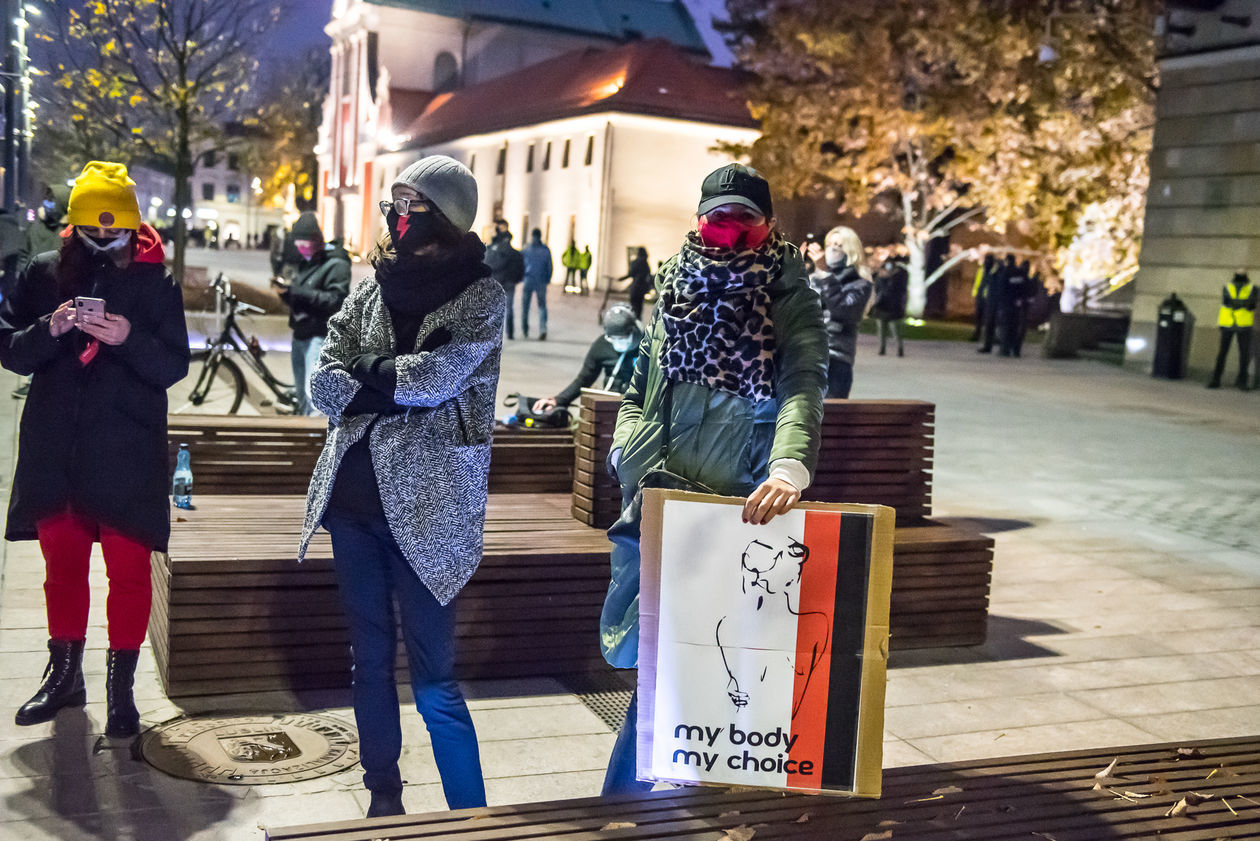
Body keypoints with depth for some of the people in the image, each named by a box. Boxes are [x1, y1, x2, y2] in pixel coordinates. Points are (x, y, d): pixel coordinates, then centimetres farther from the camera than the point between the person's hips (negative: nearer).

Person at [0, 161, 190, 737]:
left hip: (128, 452, -3)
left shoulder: (155, 282, -3)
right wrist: (49, 329, -18)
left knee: (128, 568, 2)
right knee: (61, 562, 15)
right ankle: (64, 675, 32)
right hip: (54, 448, 3)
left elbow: (174, 366, -8)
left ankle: (121, 684, 14)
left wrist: (129, 339, -26)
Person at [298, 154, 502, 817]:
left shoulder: (480, 295, -4)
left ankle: (472, 817, 8)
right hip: (354, 494, 6)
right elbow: (323, 381, 1)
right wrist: (398, 384, -15)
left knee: (433, 676, -4)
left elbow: (437, 377, -19)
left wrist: (363, 376, -5)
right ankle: (383, 796, 29)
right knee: (370, 659, 14)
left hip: (426, 506, -5)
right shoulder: (372, 289, 10)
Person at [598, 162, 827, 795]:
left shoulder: (788, 297, -2)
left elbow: (804, 387, -18)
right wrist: (630, 446, -1)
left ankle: (623, 796, 19)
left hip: (740, 509, -4)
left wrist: (789, 468, -37)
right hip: (657, 504, 4)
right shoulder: (675, 288, 13)